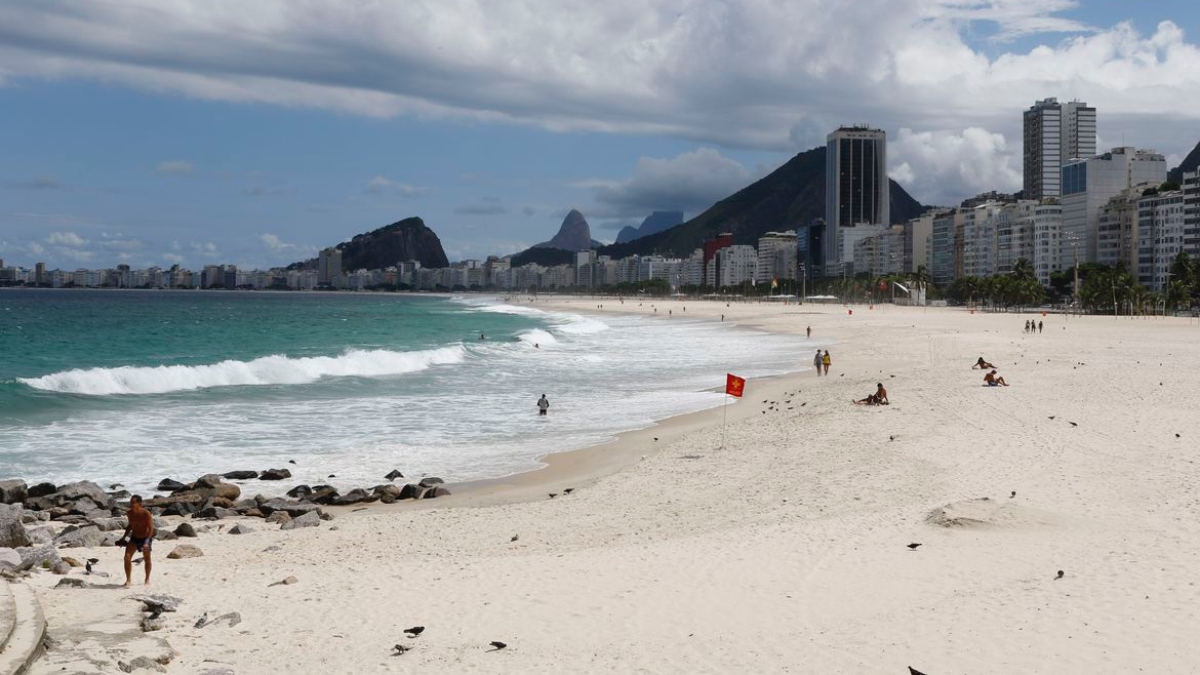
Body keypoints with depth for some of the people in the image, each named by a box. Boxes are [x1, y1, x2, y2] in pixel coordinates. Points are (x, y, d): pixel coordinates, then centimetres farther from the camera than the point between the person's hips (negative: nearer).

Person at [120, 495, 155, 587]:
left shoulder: (146, 514, -25)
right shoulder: (129, 513, -9)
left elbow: (151, 529, -22)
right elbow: (130, 525, 9)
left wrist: (147, 542, -31)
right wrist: (124, 537, 3)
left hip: (146, 538, -4)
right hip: (134, 538, 4)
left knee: (147, 559, 10)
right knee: (127, 557, -10)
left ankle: (147, 579, 30)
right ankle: (128, 580, 1)